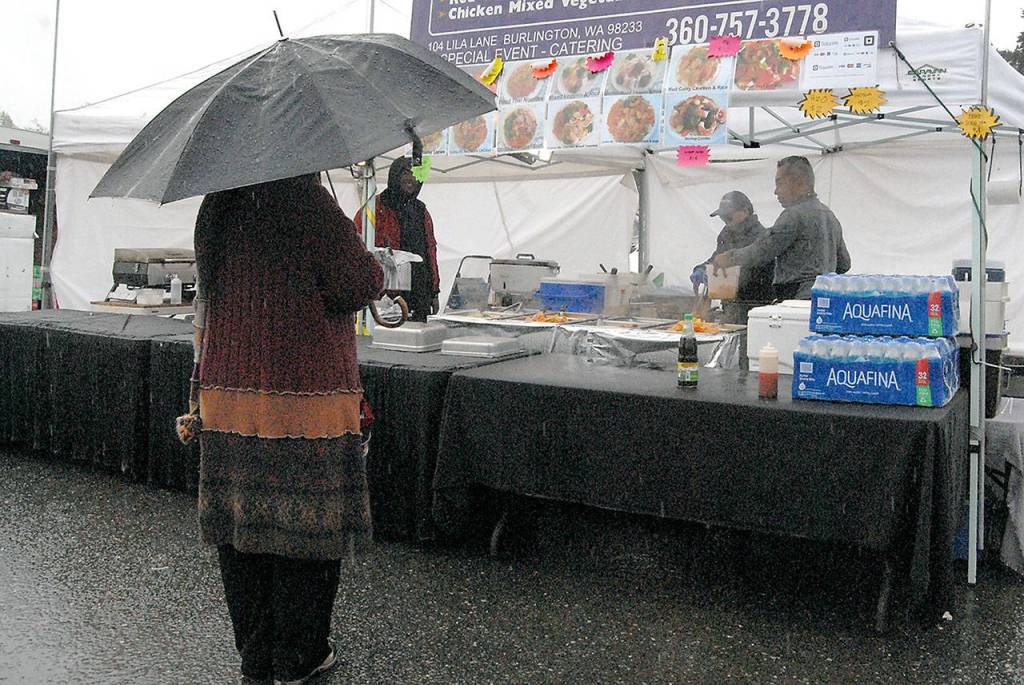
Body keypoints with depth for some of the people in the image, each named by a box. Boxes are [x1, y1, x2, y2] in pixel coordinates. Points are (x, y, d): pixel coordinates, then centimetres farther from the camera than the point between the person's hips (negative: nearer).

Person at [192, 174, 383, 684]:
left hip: (225, 397, 7)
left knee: (240, 526, 12)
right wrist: (386, 269, 8)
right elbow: (356, 286, -12)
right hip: (305, 399, -7)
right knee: (306, 529, 5)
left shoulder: (215, 209, 10)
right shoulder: (309, 203, -12)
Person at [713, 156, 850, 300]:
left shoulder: (795, 214, -12)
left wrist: (730, 258, -1)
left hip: (800, 298, -10)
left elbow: (762, 251, -14)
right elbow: (844, 264, 24)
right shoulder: (830, 215, 19)